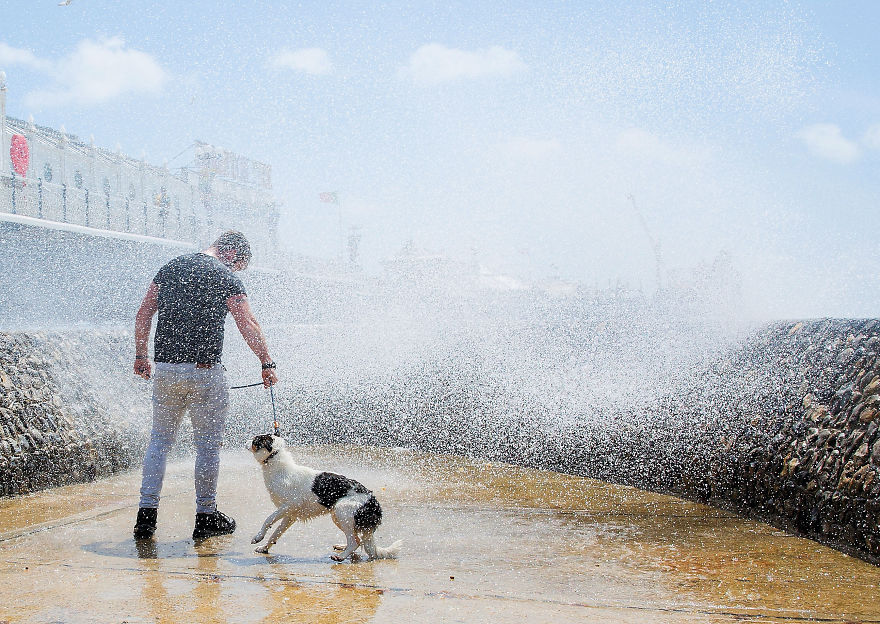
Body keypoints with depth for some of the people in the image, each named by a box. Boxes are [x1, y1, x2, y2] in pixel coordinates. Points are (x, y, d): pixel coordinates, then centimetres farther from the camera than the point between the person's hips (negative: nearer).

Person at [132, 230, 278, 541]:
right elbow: (248, 325, -12)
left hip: (165, 369, 5)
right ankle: (206, 517, 12)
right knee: (208, 444, 5)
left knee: (159, 439, 13)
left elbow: (143, 313, 13)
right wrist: (267, 363, -8)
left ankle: (146, 513, 10)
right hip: (205, 370, -5)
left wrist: (140, 355, 19)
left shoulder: (171, 268, 12)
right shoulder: (226, 278, -5)